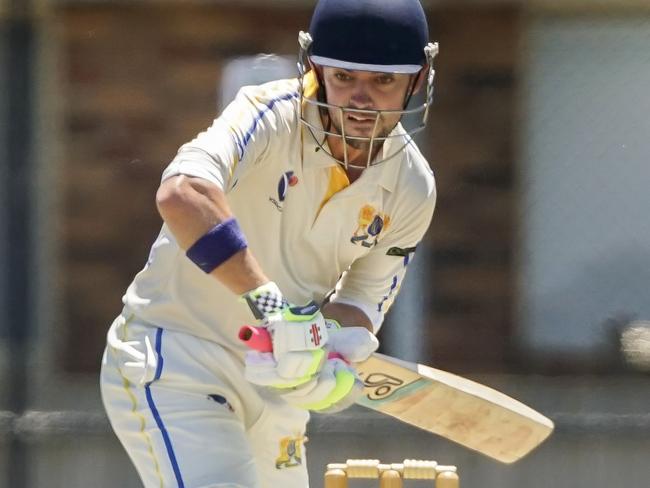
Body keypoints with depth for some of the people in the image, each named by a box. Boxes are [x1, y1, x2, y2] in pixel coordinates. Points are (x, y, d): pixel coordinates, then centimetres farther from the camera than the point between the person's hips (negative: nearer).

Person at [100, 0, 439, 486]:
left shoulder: (412, 189, -3)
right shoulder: (270, 114, -22)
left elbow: (360, 301, -1)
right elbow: (181, 194, -40)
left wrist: (333, 365, -24)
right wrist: (269, 303, -45)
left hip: (271, 386, 7)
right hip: (172, 363, -7)